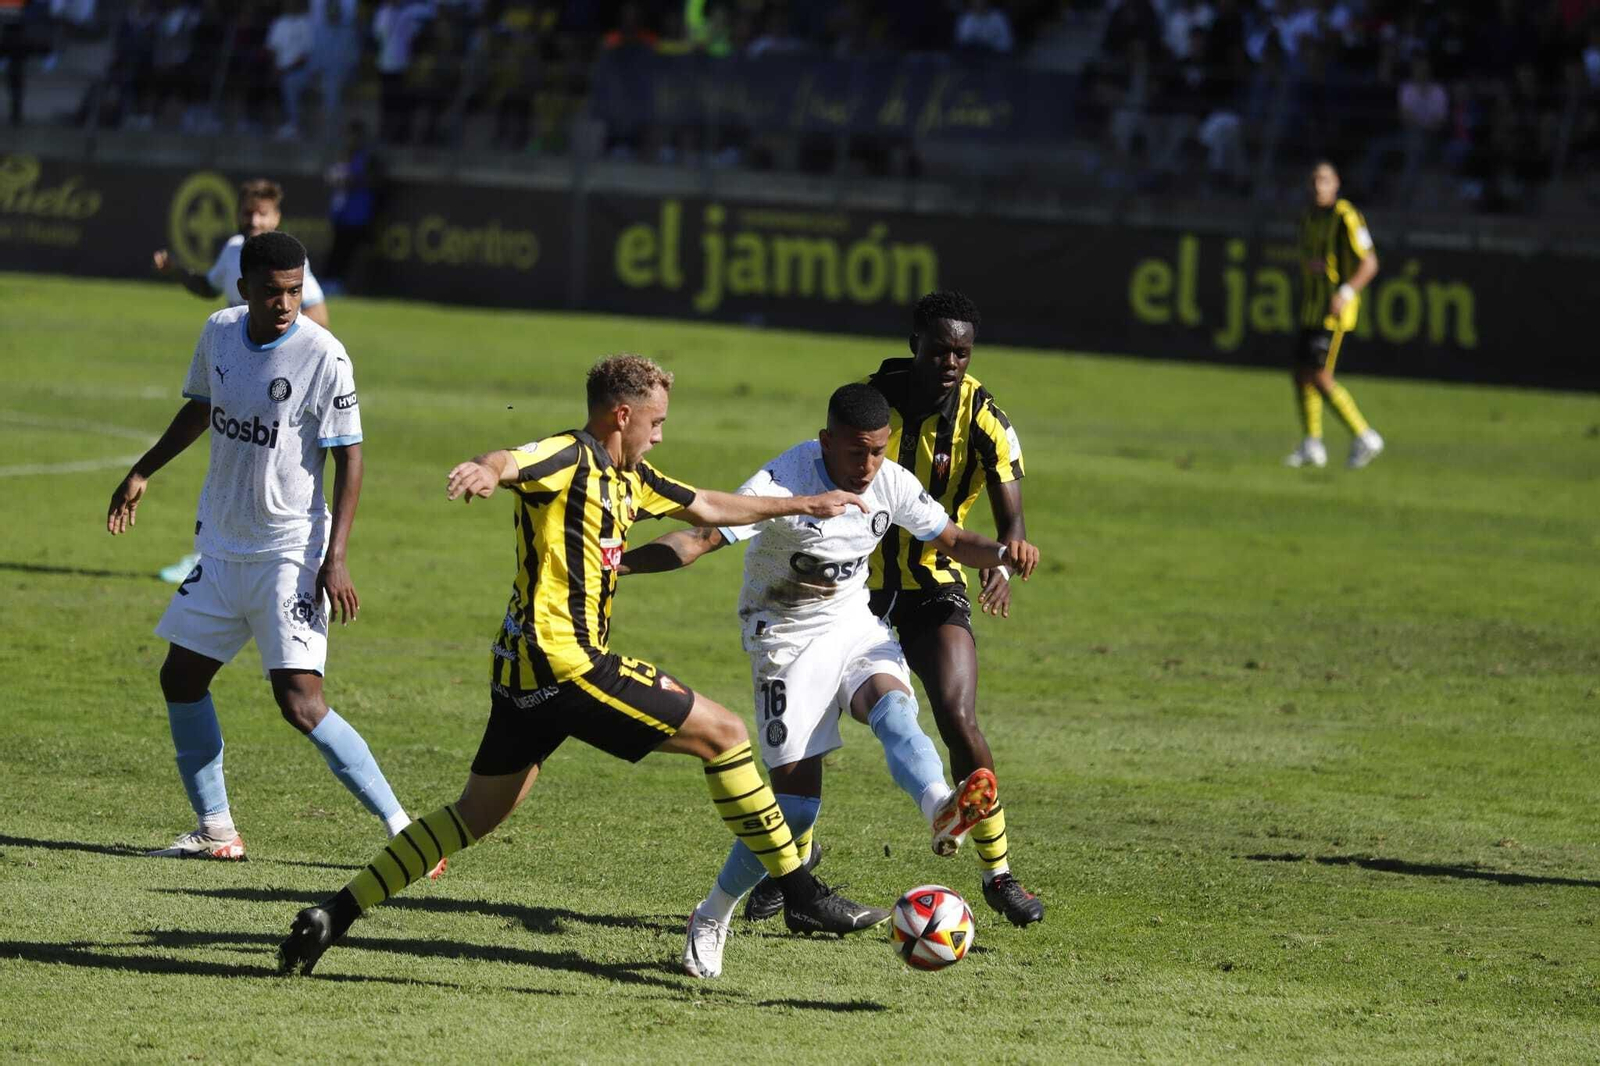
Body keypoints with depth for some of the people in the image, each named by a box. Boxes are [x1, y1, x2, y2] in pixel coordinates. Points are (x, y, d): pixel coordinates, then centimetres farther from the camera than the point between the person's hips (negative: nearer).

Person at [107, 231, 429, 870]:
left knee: (301, 702, -16)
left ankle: (402, 829, -11)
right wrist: (142, 472, 18)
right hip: (222, 544, 7)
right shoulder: (219, 333, 1)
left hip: (290, 549, -7)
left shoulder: (323, 356, -17)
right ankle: (215, 829, 23)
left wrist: (336, 559, -19)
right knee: (181, 678, 10)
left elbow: (349, 458, -14)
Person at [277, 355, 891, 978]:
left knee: (475, 816, 14)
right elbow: (513, 462, -33)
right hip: (564, 661, -11)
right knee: (723, 733, -4)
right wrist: (487, 471, -57)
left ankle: (333, 918, 11)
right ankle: (801, 896, 0)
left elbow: (708, 508, 32)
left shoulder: (626, 478, 18)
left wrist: (803, 505, 35)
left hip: (525, 671, 11)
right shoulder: (569, 458, -11)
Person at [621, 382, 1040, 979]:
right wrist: (620, 563, -47)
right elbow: (703, 539, -31)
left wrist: (1002, 553, -14)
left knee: (894, 709, -30)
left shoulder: (891, 484, -5)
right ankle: (711, 919, 8)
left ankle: (943, 812, -59)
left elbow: (951, 539, 9)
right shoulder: (784, 483, -23)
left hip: (855, 626, 5)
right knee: (798, 802, -10)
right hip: (788, 638, -5)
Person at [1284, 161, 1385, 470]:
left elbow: (1369, 264, -15)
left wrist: (1344, 294, -25)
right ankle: (1312, 446, 10)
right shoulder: (1308, 218, 12)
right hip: (1312, 305, 8)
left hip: (1335, 310, -8)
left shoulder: (1346, 218, -13)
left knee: (1318, 376, -12)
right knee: (1301, 373, 4)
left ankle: (1363, 436, -3)